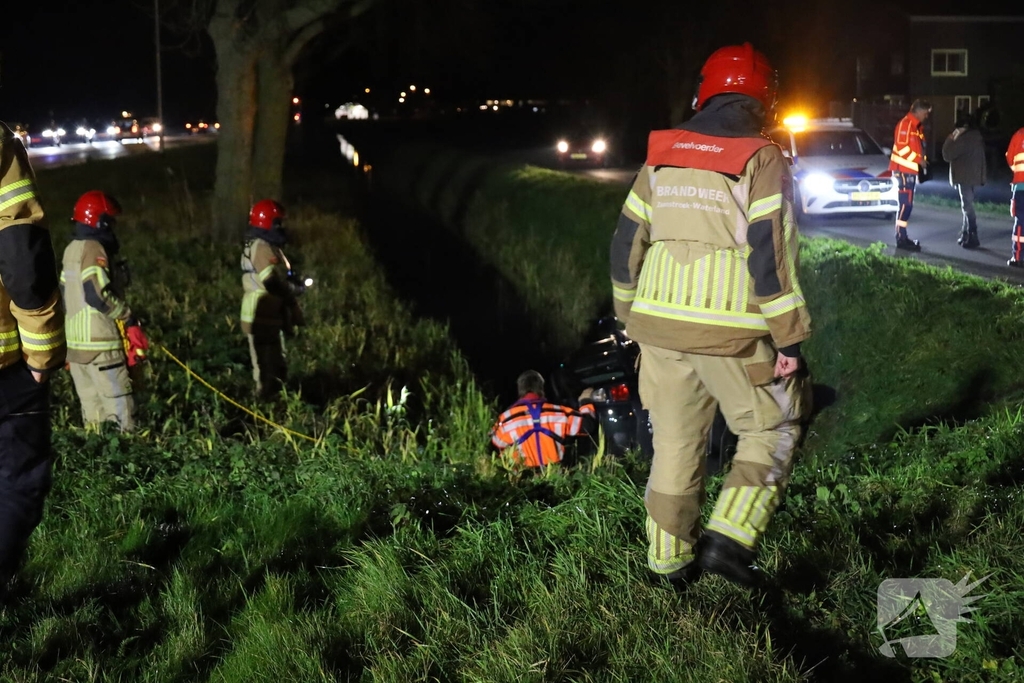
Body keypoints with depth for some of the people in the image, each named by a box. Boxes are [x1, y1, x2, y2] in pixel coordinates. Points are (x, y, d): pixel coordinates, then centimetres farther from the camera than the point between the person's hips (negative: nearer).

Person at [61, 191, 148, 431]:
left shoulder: (72, 250, 15)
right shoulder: (94, 249, -12)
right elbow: (98, 295, -22)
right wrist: (129, 321, -13)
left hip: (75, 342, 9)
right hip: (100, 344, -9)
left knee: (92, 409, 12)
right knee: (120, 410, -9)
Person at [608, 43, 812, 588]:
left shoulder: (661, 156, 8)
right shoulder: (762, 161, -8)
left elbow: (627, 244, 11)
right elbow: (771, 257, -14)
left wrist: (631, 317, 22)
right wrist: (790, 338, -9)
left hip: (659, 325, 5)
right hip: (733, 333, -5)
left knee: (675, 441, 15)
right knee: (772, 429, 12)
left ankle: (670, 558, 22)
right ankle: (729, 538, 0)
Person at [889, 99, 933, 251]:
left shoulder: (916, 126, 18)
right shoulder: (905, 124, -14)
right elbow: (901, 147, -22)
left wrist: (922, 161, 7)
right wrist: (919, 159, -17)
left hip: (910, 170, 10)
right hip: (903, 170, -10)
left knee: (906, 204, 11)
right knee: (905, 204, -12)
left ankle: (902, 236, 16)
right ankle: (901, 239, -12)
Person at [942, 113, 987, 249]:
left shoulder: (964, 138, -18)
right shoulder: (976, 136, 12)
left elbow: (948, 155, -15)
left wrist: (950, 139, -4)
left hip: (965, 177, -10)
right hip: (972, 175, 10)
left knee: (967, 206, -8)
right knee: (967, 206, 17)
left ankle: (973, 238, -10)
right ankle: (966, 235, 22)